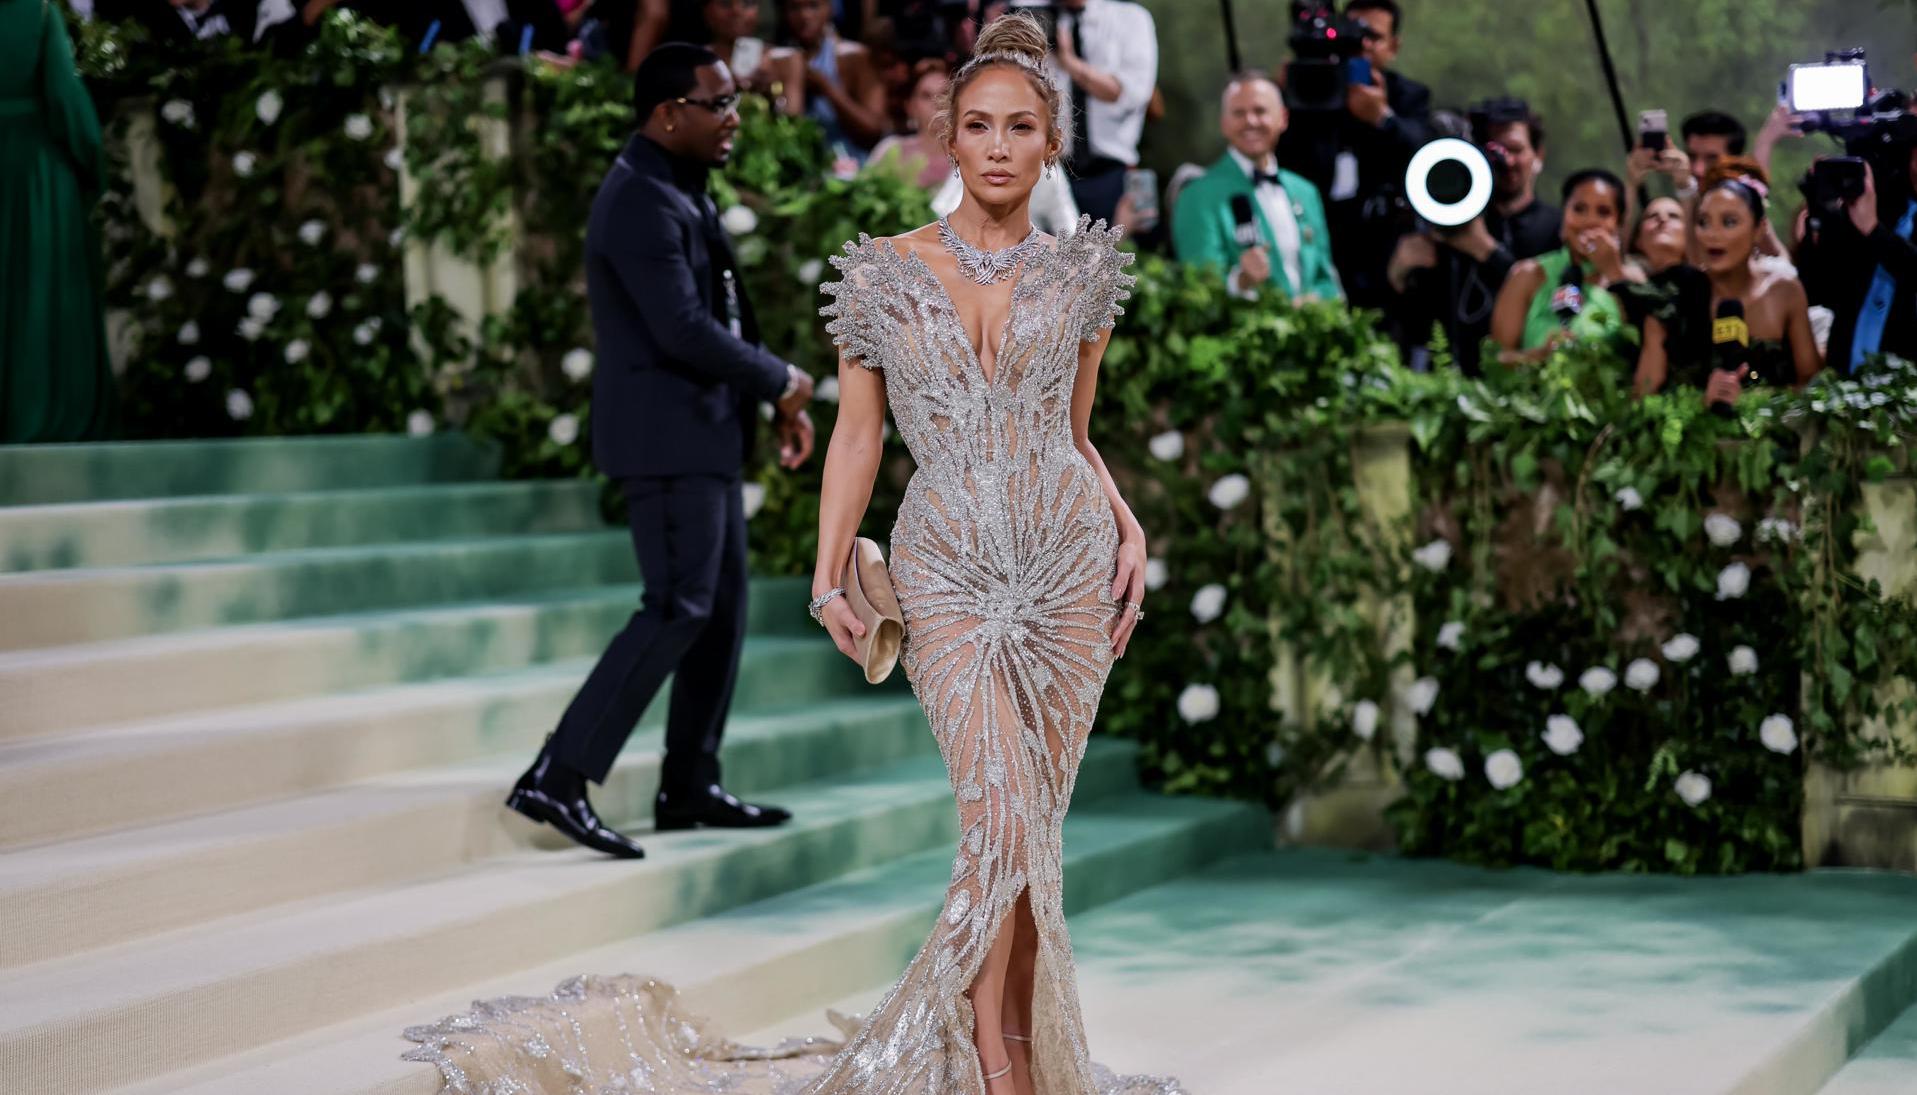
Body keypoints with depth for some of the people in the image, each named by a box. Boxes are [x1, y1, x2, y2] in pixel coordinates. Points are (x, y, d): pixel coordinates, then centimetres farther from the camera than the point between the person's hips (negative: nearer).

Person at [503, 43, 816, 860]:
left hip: (704, 432, 10)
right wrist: (783, 381, -11)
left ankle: (689, 787, 20)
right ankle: (557, 779, -14)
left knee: (722, 607, 13)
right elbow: (684, 330, -23)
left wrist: (782, 398, 12)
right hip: (666, 433, -10)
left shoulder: (682, 193, 16)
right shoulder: (642, 201, -17)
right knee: (677, 609, -13)